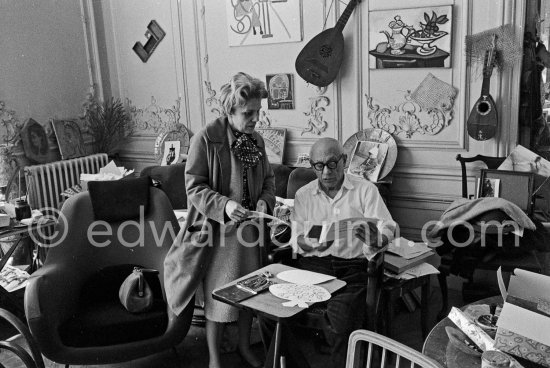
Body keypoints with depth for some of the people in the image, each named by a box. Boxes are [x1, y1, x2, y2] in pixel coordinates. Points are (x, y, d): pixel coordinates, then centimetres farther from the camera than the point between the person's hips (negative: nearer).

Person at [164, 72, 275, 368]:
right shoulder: (206, 139, -15)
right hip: (216, 230, -5)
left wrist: (264, 200, -7)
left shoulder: (256, 140, 4)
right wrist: (224, 205, -29)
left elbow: (268, 179, 14)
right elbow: (194, 188, -15)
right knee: (217, 297, 6)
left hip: (248, 229, 6)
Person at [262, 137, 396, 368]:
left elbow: (387, 230, -1)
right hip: (311, 264, 2)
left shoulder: (365, 190, 6)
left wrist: (376, 239, -25)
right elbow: (296, 240, 3)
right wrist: (311, 243, -20)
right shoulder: (303, 195, 12)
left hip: (351, 265, -2)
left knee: (341, 327, -28)